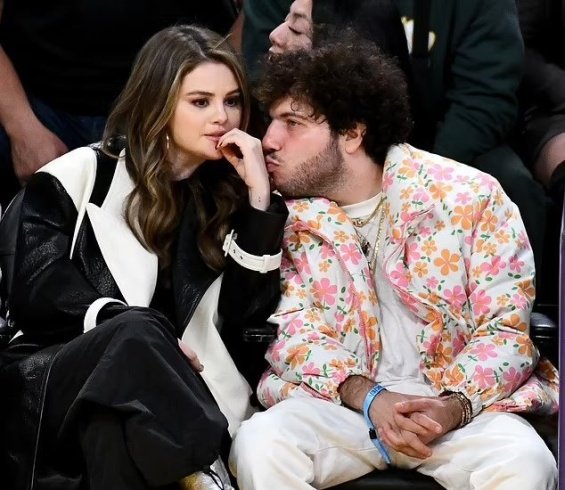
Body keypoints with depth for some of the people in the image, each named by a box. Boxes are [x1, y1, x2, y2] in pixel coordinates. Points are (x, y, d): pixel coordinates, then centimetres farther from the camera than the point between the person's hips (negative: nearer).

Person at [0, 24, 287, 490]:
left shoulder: (231, 194, 18)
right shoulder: (83, 174, 10)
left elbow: (248, 313, 4)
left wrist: (260, 195, -3)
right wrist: (138, 331, -20)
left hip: (172, 396, 1)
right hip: (56, 372, -1)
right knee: (135, 335, -35)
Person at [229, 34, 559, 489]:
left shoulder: (470, 196, -4)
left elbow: (506, 328, -4)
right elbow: (293, 331, 0)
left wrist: (453, 407, -22)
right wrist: (370, 399, -18)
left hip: (465, 401, -2)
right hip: (340, 399, 2)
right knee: (259, 444, -28)